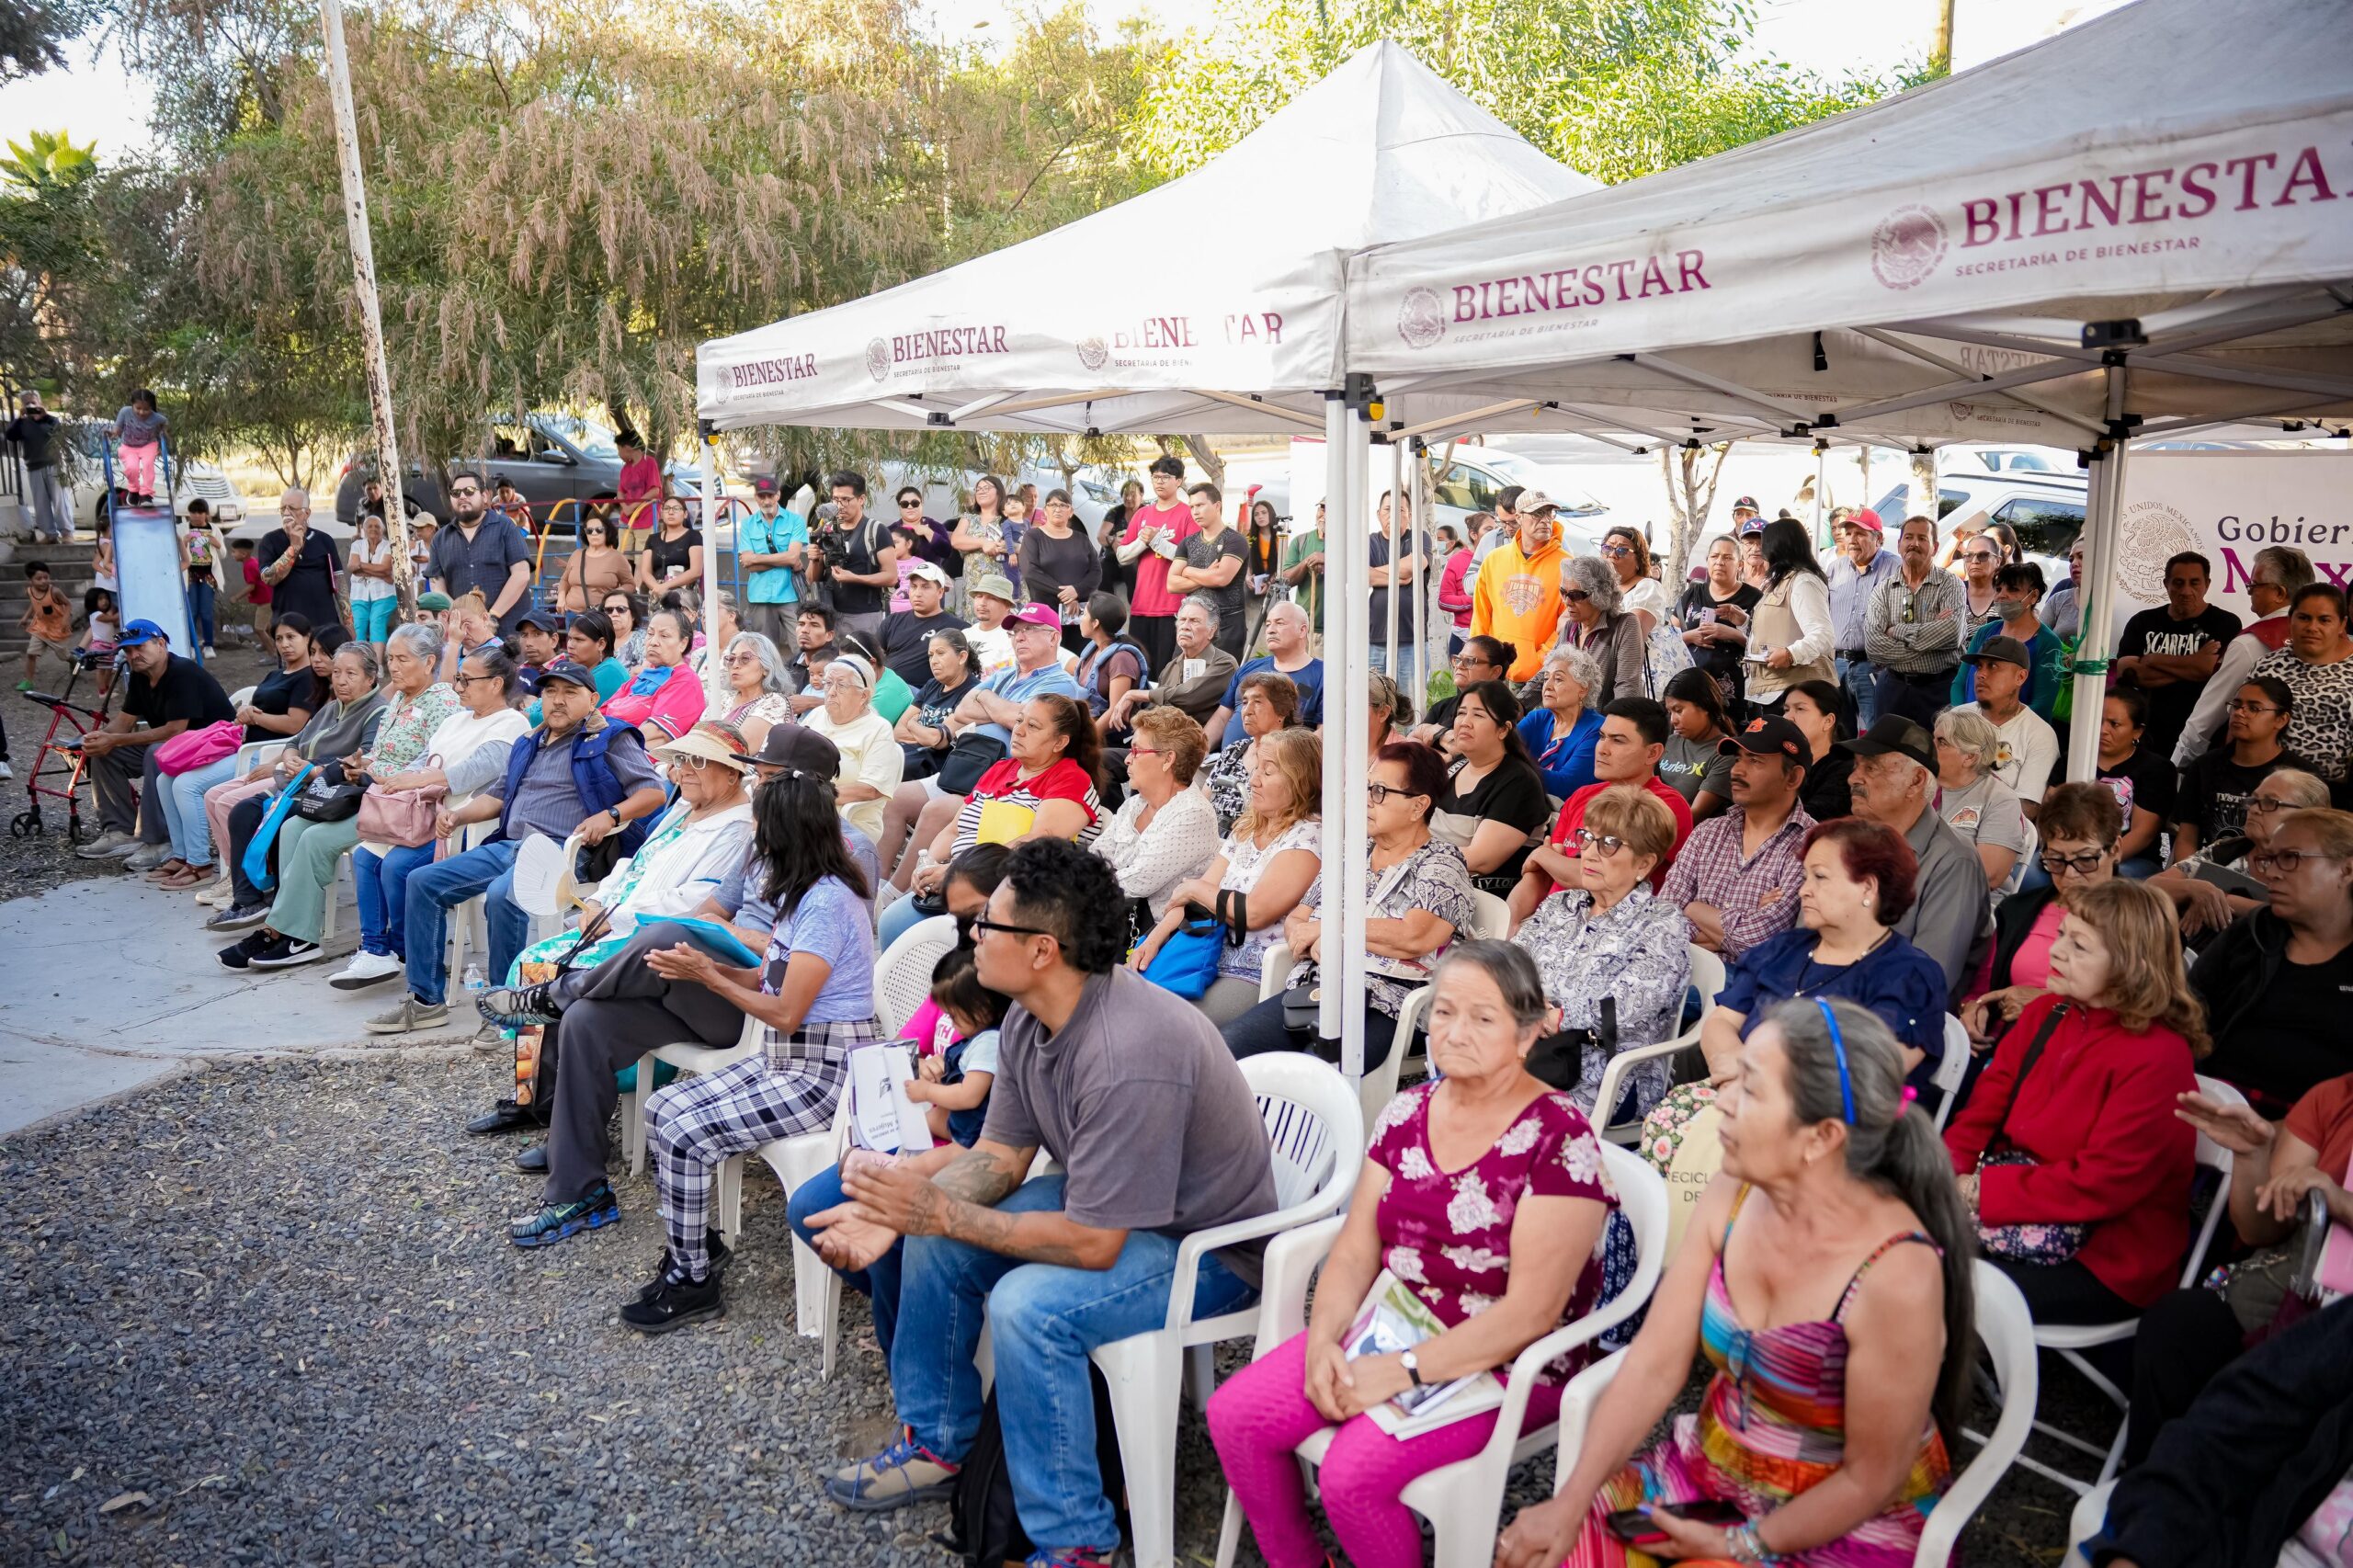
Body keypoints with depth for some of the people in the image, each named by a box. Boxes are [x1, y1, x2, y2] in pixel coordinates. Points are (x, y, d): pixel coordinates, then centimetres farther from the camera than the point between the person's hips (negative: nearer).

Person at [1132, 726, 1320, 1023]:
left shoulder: (1308, 835, -11)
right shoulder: (1247, 828, 15)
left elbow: (1253, 912, -18)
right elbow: (1193, 895, 10)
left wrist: (1195, 889, -3)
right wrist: (1155, 937, -6)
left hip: (1257, 977, -8)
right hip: (1214, 960, 8)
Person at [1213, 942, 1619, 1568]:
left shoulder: (1561, 1139, -16)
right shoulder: (1407, 1113, 3)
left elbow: (1531, 1311, -20)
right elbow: (1354, 1253, 6)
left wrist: (1402, 1371, -22)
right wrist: (1323, 1341, -12)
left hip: (1501, 1364, -6)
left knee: (1353, 1473, -27)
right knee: (1233, 1415, -9)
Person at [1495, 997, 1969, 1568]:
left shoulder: (1895, 1275, -26)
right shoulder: (1731, 1199, -10)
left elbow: (1871, 1479, -15)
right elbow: (1653, 1367, -7)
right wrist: (1569, 1503, -13)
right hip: (1709, 1476, 5)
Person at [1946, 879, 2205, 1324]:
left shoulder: (2159, 1058, -15)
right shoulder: (2043, 1016, 7)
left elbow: (2101, 1184, -20)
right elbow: (1982, 1111, 3)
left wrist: (1982, 1190, -20)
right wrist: (1945, 1174, -15)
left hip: (2106, 1262, -7)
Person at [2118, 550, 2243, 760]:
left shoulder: (2225, 623, 3)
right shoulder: (2143, 622, 10)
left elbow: (2212, 668, -14)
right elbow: (2125, 670, -5)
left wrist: (2151, 659, -4)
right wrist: (2192, 666, -11)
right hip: (2145, 734, 3)